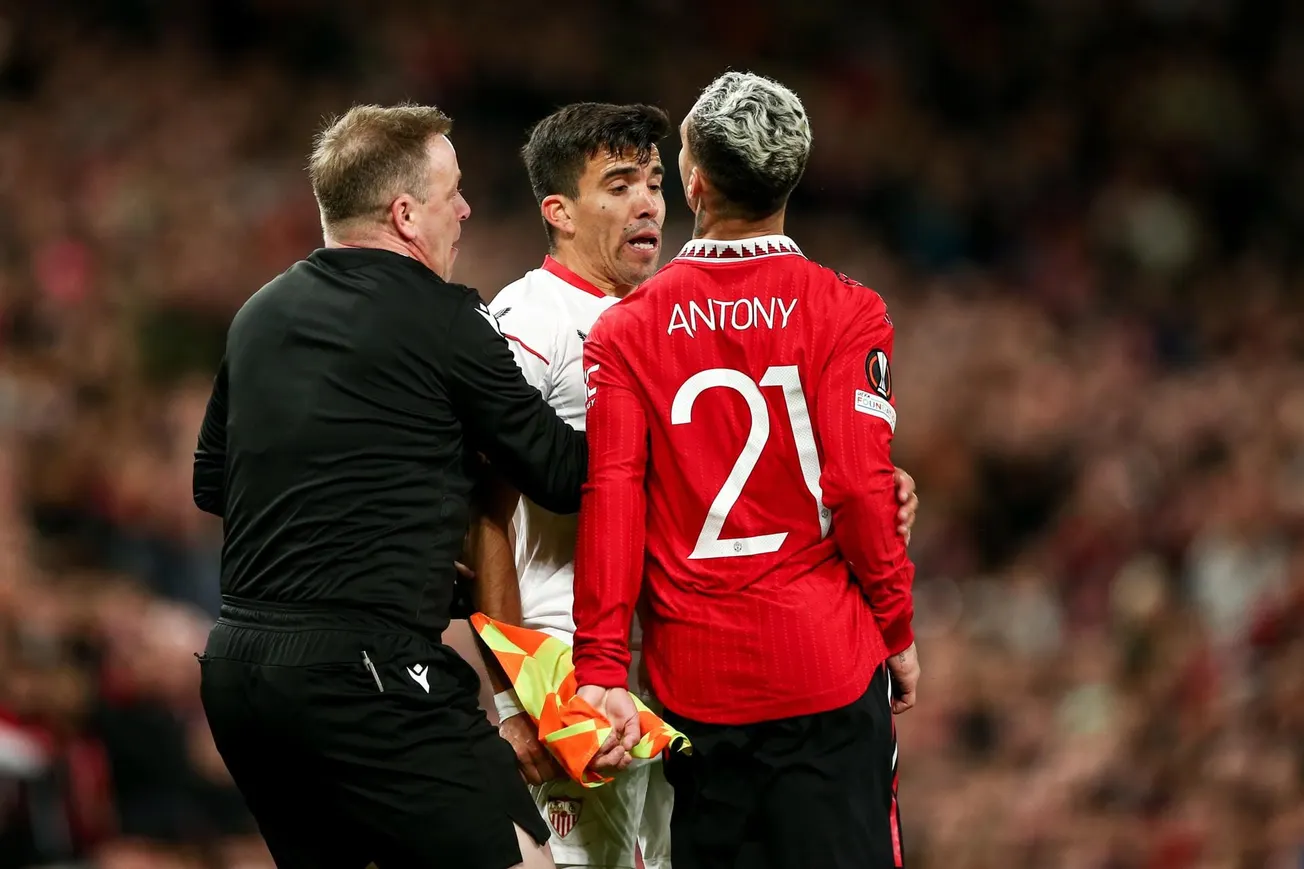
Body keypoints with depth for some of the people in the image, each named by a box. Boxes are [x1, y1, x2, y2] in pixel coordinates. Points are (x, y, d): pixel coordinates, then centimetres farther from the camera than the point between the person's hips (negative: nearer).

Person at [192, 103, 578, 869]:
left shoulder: (260, 316, 15)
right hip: (363, 667, -8)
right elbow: (560, 476, 0)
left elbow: (212, 482, 25)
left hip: (234, 665, 8)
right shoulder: (441, 318, -5)